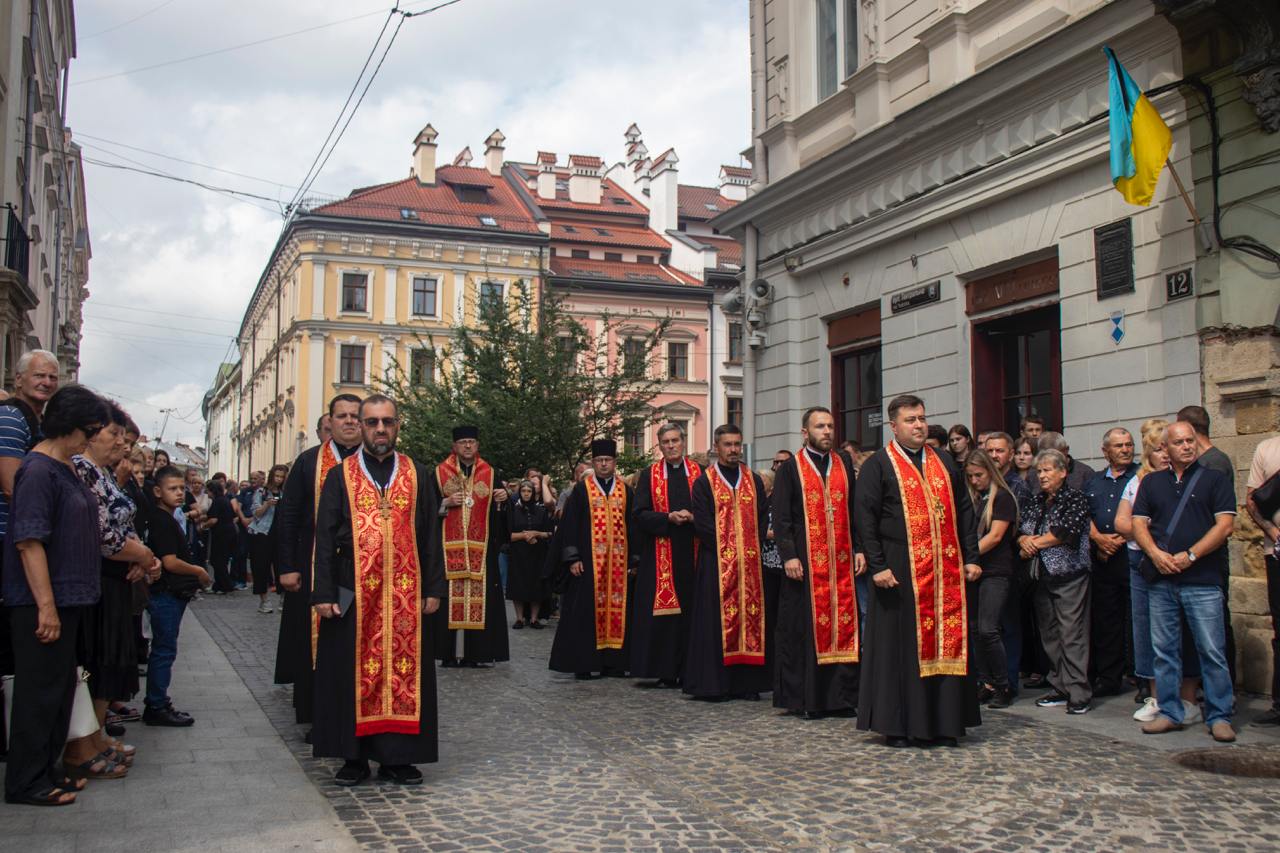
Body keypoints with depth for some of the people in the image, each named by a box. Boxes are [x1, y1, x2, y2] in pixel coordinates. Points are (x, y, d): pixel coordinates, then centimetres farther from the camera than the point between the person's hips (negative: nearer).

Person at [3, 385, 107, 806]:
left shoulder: (65, 469, 11)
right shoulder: (38, 470, -17)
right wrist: (46, 606, -23)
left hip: (67, 599, 9)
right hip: (41, 603, -9)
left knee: (60, 688, 16)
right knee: (39, 691, 0)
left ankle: (48, 768, 27)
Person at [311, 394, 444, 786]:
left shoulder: (418, 475, 8)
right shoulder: (340, 476, 5)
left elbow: (430, 536, 8)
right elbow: (325, 538, 2)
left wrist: (432, 589, 0)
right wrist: (324, 594, -5)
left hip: (407, 594, 1)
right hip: (353, 593, -1)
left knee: (404, 672, 3)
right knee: (353, 675, 4)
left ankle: (397, 757, 13)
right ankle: (354, 757, 15)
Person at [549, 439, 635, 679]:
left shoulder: (626, 492, 11)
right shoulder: (581, 489, 4)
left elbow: (632, 527, 11)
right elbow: (569, 525, 0)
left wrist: (633, 561, 5)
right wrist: (573, 558, -8)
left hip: (619, 562, 3)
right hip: (588, 561, -3)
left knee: (617, 609, 3)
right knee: (586, 611, -2)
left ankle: (612, 661, 10)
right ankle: (582, 663, 5)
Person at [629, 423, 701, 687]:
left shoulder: (699, 473, 9)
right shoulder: (649, 475, 7)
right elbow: (639, 514, 0)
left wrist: (693, 517, -13)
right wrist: (669, 518, -14)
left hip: (692, 552, 1)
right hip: (659, 554, -1)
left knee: (691, 612, 1)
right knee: (661, 613, -1)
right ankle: (663, 672, 6)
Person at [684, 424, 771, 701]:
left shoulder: (754, 480, 14)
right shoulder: (704, 482, 1)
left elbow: (763, 517, 9)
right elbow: (702, 523, -6)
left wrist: (752, 545, -4)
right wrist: (726, 548, -12)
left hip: (750, 562, 4)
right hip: (717, 562, -4)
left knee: (751, 618, 3)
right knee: (717, 620, -4)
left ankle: (747, 682, 10)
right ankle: (714, 684, 1)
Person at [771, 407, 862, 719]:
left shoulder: (844, 463, 13)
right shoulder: (790, 468, 2)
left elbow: (855, 510, 13)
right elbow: (780, 518, -3)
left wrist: (859, 549, 3)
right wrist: (788, 555, -13)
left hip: (841, 562, 4)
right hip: (805, 562, -3)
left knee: (843, 627, 3)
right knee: (804, 628, -1)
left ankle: (841, 696, 11)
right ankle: (803, 699, 7)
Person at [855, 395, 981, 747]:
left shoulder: (944, 461, 14)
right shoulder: (878, 465, -1)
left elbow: (964, 511, 15)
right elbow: (864, 517, -6)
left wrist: (971, 557, 6)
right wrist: (877, 566, -14)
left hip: (946, 570, 5)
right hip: (901, 571, -4)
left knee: (947, 643, 6)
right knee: (901, 646, 0)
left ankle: (943, 722, 17)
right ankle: (898, 726, 9)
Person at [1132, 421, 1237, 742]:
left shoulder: (1214, 479, 5)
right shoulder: (1151, 483, 14)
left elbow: (1225, 524, -4)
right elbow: (1138, 523, 9)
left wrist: (1190, 555, -12)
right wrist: (1156, 554, -9)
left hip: (1203, 580, -3)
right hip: (1160, 580, 3)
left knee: (1212, 651, -3)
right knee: (1164, 650, 7)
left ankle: (1219, 717, 6)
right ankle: (1170, 713, 16)